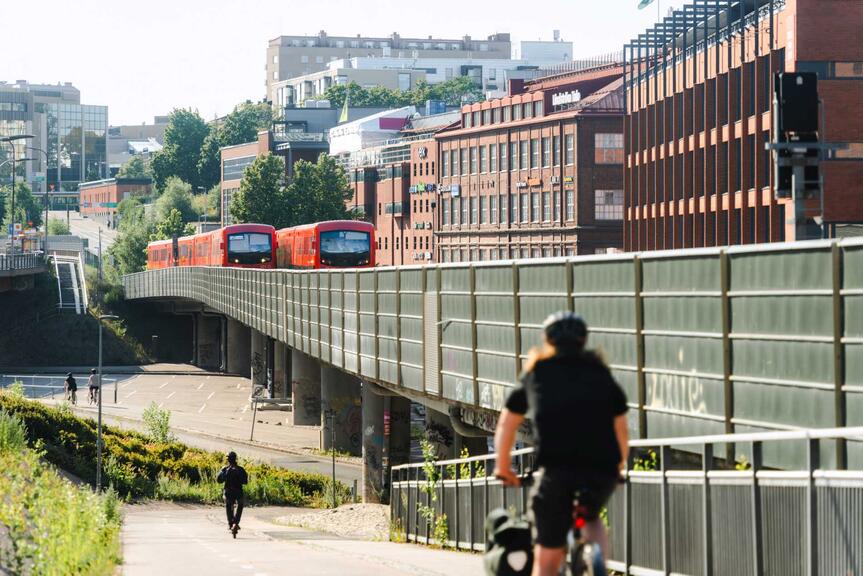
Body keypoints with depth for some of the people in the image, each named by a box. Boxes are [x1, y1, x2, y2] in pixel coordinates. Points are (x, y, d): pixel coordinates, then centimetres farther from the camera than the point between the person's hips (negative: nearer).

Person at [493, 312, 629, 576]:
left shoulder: (536, 373, 25)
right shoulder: (600, 373, 26)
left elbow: (506, 426, 32)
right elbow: (621, 430, 29)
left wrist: (503, 469, 45)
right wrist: (618, 467, 45)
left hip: (556, 468, -2)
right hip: (602, 470, 2)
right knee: (591, 518, 33)